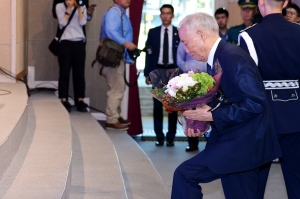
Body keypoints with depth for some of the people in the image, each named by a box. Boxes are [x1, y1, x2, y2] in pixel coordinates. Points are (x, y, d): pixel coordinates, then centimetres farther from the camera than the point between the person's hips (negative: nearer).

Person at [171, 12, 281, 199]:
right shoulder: (216, 59, 10)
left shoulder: (232, 57, -20)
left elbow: (256, 103, -25)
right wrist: (202, 121, -3)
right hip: (235, 138, 10)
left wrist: (211, 115, -22)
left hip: (244, 141, -10)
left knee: (185, 174, -11)